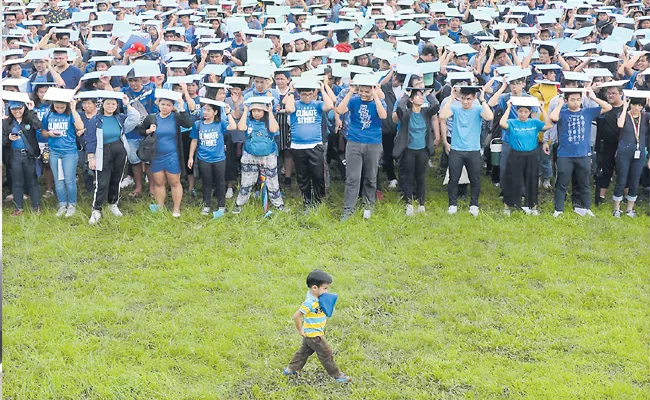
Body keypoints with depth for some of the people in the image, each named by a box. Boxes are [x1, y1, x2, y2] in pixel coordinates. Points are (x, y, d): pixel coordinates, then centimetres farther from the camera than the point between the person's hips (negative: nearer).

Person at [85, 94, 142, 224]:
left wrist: (127, 105, -6)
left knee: (116, 180, 14)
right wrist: (91, 158, -9)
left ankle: (113, 204, 32)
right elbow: (91, 140, -4)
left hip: (120, 153, 4)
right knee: (102, 183, -8)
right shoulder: (95, 120, -3)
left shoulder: (120, 118, 6)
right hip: (103, 154, -4)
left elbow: (135, 118, -7)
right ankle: (96, 211, -3)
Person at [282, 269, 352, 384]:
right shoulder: (310, 302, -29)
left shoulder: (315, 297, -2)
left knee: (304, 351, 22)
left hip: (310, 334, 9)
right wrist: (300, 330, -16)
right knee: (327, 354, 1)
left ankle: (291, 369, 34)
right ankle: (337, 376, 11)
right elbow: (296, 316, -28)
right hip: (314, 335, -9)